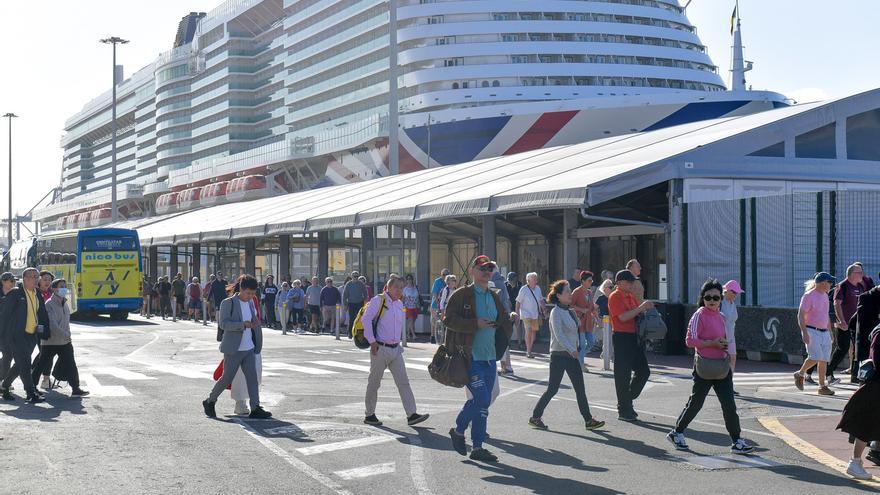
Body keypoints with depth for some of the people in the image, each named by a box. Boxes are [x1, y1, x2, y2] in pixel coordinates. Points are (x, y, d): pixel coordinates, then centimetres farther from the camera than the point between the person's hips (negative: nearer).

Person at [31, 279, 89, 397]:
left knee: (70, 365, 4)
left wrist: (67, 335, 10)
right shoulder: (49, 304, -14)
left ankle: (76, 389, 7)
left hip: (64, 341, 7)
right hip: (50, 342, -7)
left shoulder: (65, 303, 11)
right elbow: (52, 325, -22)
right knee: (42, 365, 3)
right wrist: (66, 335, -22)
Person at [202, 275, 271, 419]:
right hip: (233, 349, -6)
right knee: (227, 378, 2)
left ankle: (255, 409, -2)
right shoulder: (228, 303, -11)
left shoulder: (251, 303, 10)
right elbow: (223, 323, -20)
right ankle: (210, 402, 22)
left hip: (249, 348, 6)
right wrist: (244, 324, -29)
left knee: (252, 378, -1)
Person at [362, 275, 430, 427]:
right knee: (374, 383, 5)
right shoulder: (379, 300, -9)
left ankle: (411, 415, -5)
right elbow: (365, 319, -17)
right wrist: (372, 341, -19)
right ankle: (369, 415, 16)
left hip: (395, 349, 6)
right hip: (380, 349, -6)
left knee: (403, 382, -1)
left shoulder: (399, 304, 13)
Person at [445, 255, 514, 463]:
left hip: (489, 357, 7)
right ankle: (459, 430, 10)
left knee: (482, 401, 9)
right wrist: (475, 324, -18)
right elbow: (449, 319, -14)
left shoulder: (495, 297, 15)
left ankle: (477, 448, 16)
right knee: (482, 399, -13)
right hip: (469, 357, -7)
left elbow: (504, 322, 26)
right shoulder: (461, 295, -6)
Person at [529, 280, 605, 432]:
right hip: (559, 355, -8)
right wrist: (571, 350, -26)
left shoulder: (571, 312, 11)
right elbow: (559, 335, -20)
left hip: (572, 354, 8)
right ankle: (535, 417, 10)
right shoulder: (556, 312, -13)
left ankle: (589, 420, 7)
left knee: (580, 389, 5)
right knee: (552, 389, -2)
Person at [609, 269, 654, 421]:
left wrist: (646, 309, 3)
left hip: (634, 336, 9)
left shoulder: (631, 296, 17)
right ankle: (623, 410, 4)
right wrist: (641, 308, -21)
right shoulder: (615, 297, -10)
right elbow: (623, 317, -21)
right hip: (621, 337, -9)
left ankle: (627, 402, 23)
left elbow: (637, 315, 23)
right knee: (623, 374, -3)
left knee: (643, 371, 11)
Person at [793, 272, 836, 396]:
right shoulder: (809, 296, -11)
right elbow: (801, 315, -15)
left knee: (824, 359, 3)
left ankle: (822, 387, 8)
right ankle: (800, 374, 6)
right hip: (812, 331, -8)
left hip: (824, 332, 8)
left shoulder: (825, 296, 15)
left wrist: (830, 332, 23)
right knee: (815, 357, -18)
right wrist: (804, 332, -23)